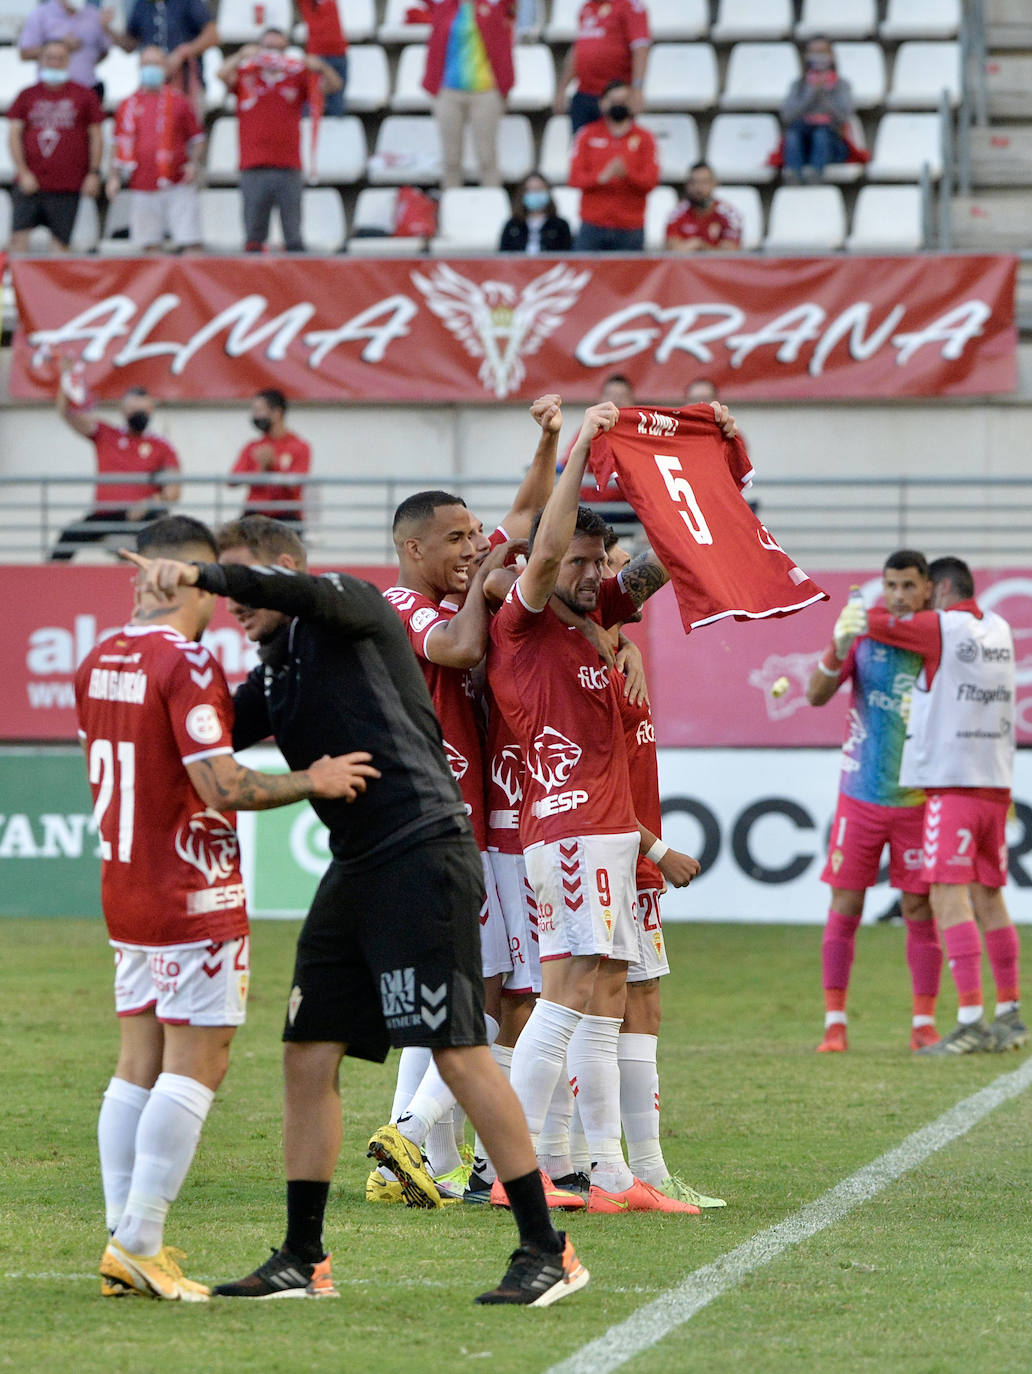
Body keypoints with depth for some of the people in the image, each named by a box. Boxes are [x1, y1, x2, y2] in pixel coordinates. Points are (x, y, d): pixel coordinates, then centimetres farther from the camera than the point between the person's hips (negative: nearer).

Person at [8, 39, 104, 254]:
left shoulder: (84, 96, 5)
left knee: (61, 241, -2)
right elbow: (14, 135, 6)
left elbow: (96, 137, 7)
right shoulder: (27, 96, 8)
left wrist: (94, 173, -1)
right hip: (30, 183, 1)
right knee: (19, 235, -6)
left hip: (67, 185, -1)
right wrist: (23, 172, -5)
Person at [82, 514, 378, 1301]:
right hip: (196, 899, -8)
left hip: (124, 888, 8)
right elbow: (223, 788, -22)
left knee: (139, 1065, 10)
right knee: (197, 1065, -4)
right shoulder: (188, 665, -16)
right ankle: (139, 1243, -8)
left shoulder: (97, 665, 9)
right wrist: (314, 781, -10)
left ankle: (124, 1243, 9)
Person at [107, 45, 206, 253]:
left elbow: (197, 138, 9)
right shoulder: (128, 105, 12)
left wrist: (195, 163, -8)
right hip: (142, 187, 2)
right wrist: (114, 177, 6)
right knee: (150, 245, 1)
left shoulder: (178, 101, 7)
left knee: (190, 243, -9)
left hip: (178, 185, -2)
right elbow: (120, 145, 16)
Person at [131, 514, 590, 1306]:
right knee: (309, 1055, 5)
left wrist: (200, 575, -30)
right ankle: (304, 1262, 12)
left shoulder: (351, 608, -2)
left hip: (422, 850, -9)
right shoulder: (273, 674, 21)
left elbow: (303, 592, -24)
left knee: (459, 1053, -11)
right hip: (357, 868, 9)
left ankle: (547, 1252, -7)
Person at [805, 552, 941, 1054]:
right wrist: (839, 649, -29)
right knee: (844, 909, -1)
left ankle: (924, 1024, 9)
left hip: (918, 801, 0)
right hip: (861, 798, 0)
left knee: (921, 913, 2)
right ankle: (834, 1023, 5)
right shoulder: (866, 634, -2)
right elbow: (817, 694, -10)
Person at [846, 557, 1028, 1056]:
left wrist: (852, 616, 17)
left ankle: (971, 1020, -18)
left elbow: (860, 621, -6)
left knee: (949, 896, -10)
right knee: (987, 898, 12)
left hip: (952, 783, -7)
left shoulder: (939, 627, -7)